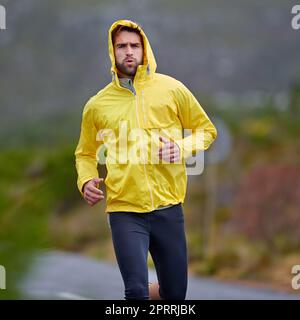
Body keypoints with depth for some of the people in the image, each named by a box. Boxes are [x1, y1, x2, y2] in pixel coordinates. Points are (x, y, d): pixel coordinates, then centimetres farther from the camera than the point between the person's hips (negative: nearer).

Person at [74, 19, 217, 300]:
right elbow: (85, 154, 17)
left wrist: (182, 147, -8)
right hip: (125, 211, -1)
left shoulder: (172, 89, 3)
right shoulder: (97, 105, 4)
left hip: (168, 208, 1)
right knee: (136, 291, -17)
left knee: (175, 294, 12)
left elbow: (206, 130, 11)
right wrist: (86, 181, -3)